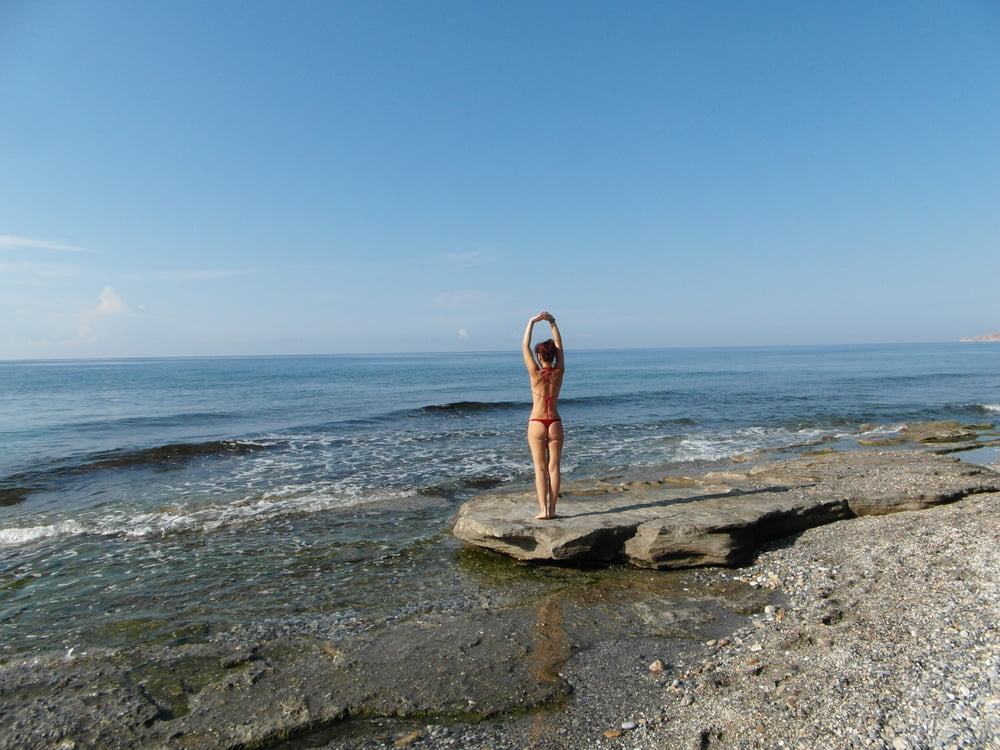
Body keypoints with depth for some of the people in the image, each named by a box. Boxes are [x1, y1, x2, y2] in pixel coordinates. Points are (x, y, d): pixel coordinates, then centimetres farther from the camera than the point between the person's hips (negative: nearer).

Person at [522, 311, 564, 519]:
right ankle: (552, 509, 7)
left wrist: (532, 323, 3)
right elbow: (559, 346, 9)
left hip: (537, 424, -2)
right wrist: (552, 323, 10)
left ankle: (543, 509, 0)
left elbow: (525, 346, -2)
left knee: (540, 468, 2)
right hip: (555, 424, 2)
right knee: (554, 468, 6)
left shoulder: (535, 374, -10)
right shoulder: (559, 373, -2)